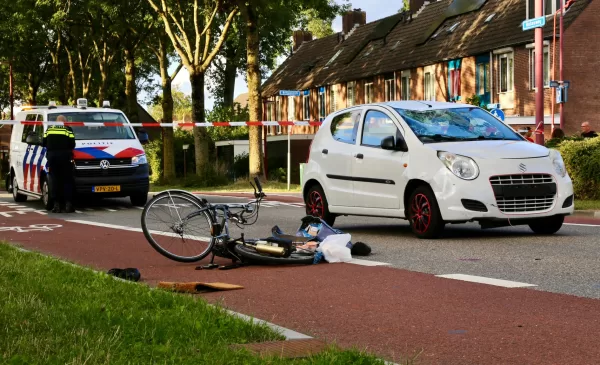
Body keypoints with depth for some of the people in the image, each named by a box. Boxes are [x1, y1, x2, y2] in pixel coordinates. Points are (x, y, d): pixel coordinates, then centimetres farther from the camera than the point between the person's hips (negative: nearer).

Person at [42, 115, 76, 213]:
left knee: (55, 180, 5)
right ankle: (68, 204, -5)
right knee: (67, 180, 1)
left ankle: (56, 204, 1)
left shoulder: (49, 129, 12)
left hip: (51, 156, 3)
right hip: (64, 156, -3)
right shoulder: (68, 129, 3)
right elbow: (72, 144, -1)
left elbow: (44, 143, 12)